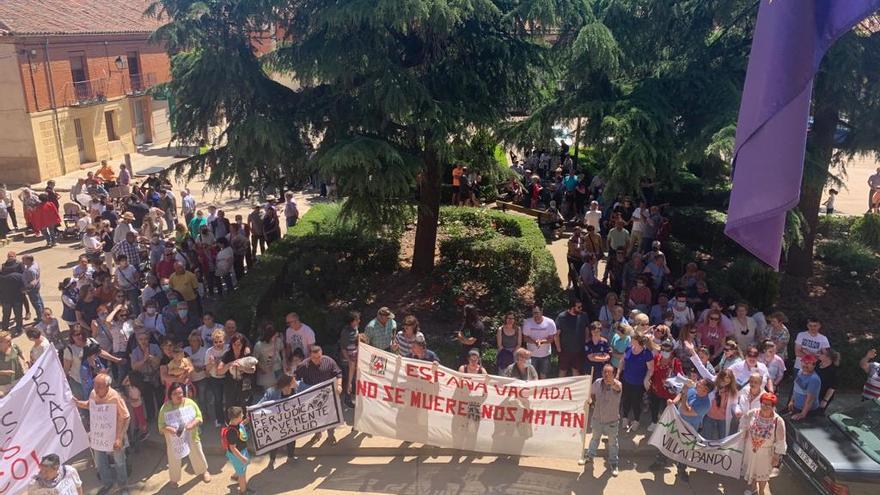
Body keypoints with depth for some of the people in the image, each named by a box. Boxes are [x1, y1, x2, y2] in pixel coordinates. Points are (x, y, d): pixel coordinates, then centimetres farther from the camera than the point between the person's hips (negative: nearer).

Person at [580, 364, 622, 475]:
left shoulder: (617, 384, -24)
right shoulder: (597, 382, -11)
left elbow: (617, 388, -50)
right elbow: (592, 394, 8)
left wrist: (612, 382, -73)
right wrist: (591, 401, -14)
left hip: (612, 420, -3)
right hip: (597, 417, 3)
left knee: (613, 442, 14)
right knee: (595, 438, 26)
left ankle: (613, 463, 35)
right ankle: (589, 455, 48)